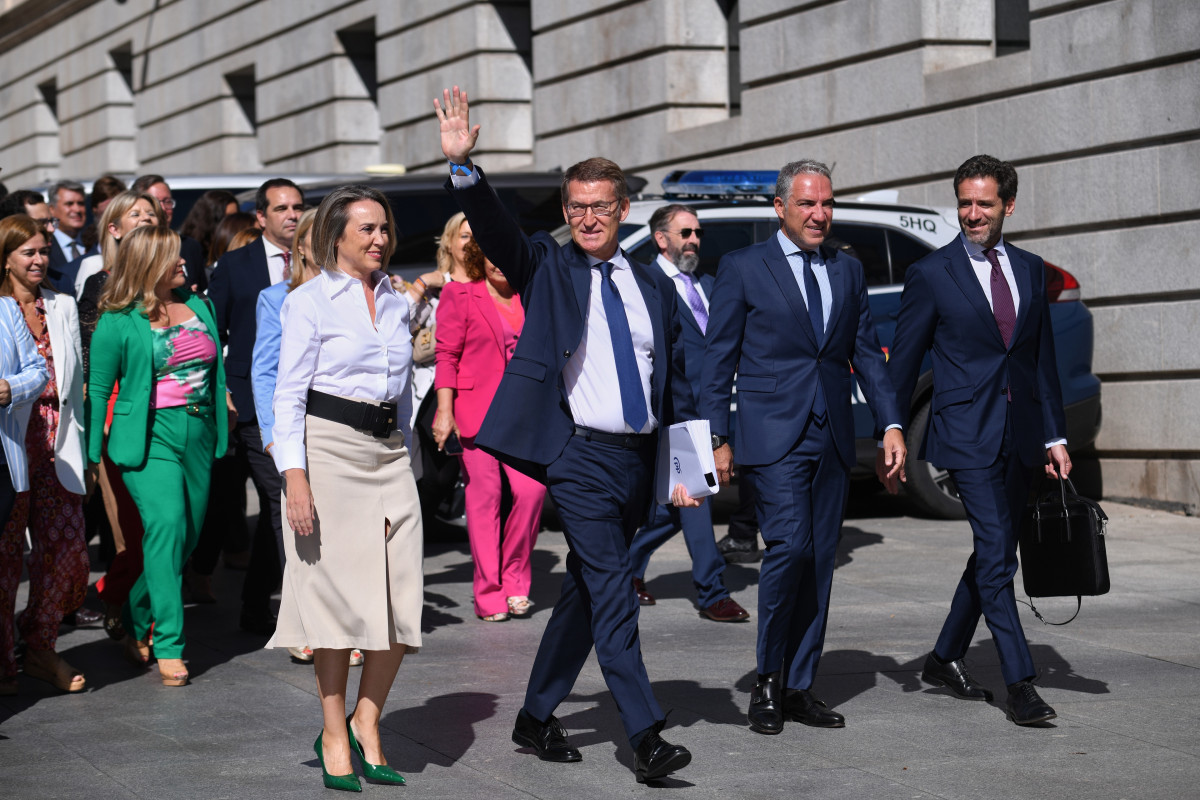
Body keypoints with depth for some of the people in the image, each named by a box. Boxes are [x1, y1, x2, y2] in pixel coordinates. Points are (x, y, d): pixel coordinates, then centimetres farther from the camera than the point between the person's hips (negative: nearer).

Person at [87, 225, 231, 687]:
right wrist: (92, 457, -3)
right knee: (166, 525, -20)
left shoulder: (199, 307, 12)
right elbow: (97, 389, 0)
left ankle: (137, 623, 29)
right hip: (150, 436, -6)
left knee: (186, 539, 7)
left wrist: (221, 433, 13)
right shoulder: (118, 323, -4)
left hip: (199, 436, 6)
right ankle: (169, 647, -18)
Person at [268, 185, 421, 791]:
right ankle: (334, 737, 10)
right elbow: (289, 394, -6)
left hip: (388, 451, 5)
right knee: (340, 594, -3)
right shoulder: (309, 301, -2)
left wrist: (406, 457, 18)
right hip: (328, 447, -5)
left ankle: (365, 726, 13)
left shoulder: (395, 303, 14)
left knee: (402, 598, -2)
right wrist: (295, 478, -14)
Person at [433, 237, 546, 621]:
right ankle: (489, 595, 3)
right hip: (475, 409, -3)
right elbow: (447, 355, -2)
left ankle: (515, 579, 8)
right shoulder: (459, 295, 3)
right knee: (484, 496, -4)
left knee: (531, 489, -11)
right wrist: (444, 410, -9)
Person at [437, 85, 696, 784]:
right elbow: (493, 228, -15)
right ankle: (646, 737, -16)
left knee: (587, 589, 12)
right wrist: (463, 165, -32)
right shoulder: (547, 268, 2)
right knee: (613, 591, -13)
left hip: (639, 459, 5)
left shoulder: (654, 286, 12)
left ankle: (537, 717, 25)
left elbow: (678, 382, 15)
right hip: (581, 456, -5)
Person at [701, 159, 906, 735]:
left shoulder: (848, 271, 14)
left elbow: (866, 352, 15)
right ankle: (767, 679, -2)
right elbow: (718, 358, 1)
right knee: (790, 545, -17)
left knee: (820, 562, 5)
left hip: (832, 440, 5)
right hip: (773, 437, -5)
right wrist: (718, 438, -5)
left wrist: (890, 423, 4)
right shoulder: (742, 268, 1)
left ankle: (799, 687, 14)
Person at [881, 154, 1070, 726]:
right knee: (996, 556, -12)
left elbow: (1043, 358, 15)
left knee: (993, 554, 12)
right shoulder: (931, 275, -2)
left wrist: (1055, 436, 11)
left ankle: (945, 659, 27)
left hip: (1020, 433, 6)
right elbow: (903, 364, 1)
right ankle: (1020, 684, -11)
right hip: (967, 432, -5)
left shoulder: (1030, 269, 12)